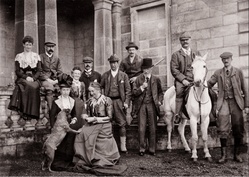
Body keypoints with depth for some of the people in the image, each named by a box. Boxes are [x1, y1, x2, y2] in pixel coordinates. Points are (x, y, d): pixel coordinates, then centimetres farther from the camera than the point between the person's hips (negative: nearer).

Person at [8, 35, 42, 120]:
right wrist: (26, 77, -14)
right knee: (30, 86, -35)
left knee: (34, 87, -35)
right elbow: (17, 71, 4)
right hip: (22, 78, -1)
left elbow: (39, 70, 7)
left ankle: (30, 112, -30)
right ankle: (26, 112, -33)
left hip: (34, 79, 1)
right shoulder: (19, 56, 11)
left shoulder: (36, 56, 13)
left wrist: (33, 78, -12)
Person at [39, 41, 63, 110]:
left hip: (55, 81, 4)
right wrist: (48, 79, -12)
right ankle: (51, 110, -40)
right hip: (44, 80, -3)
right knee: (50, 87, -38)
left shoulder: (57, 59, 23)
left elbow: (60, 72, 17)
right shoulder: (40, 57, 10)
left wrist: (57, 80, -4)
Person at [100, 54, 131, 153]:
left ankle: (123, 146, 5)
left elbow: (128, 90, 6)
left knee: (122, 123, -2)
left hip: (119, 101, -1)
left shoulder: (123, 75, 9)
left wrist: (126, 102, -3)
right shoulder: (105, 75, 11)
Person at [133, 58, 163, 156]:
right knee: (141, 129, 1)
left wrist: (159, 101, -1)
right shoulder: (138, 79, 7)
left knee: (152, 128, 4)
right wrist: (142, 87, -12)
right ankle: (142, 149, 11)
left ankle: (152, 149, 14)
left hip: (152, 105, 0)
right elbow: (134, 92, 3)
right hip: (141, 105, 0)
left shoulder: (156, 79, 9)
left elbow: (160, 92, 15)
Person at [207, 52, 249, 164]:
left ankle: (237, 154, 18)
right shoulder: (218, 73, 8)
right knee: (222, 129, -5)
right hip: (223, 103, 0)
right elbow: (209, 84, 9)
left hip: (236, 103, 0)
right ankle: (224, 155, 5)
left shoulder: (238, 72, 6)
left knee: (238, 129, 5)